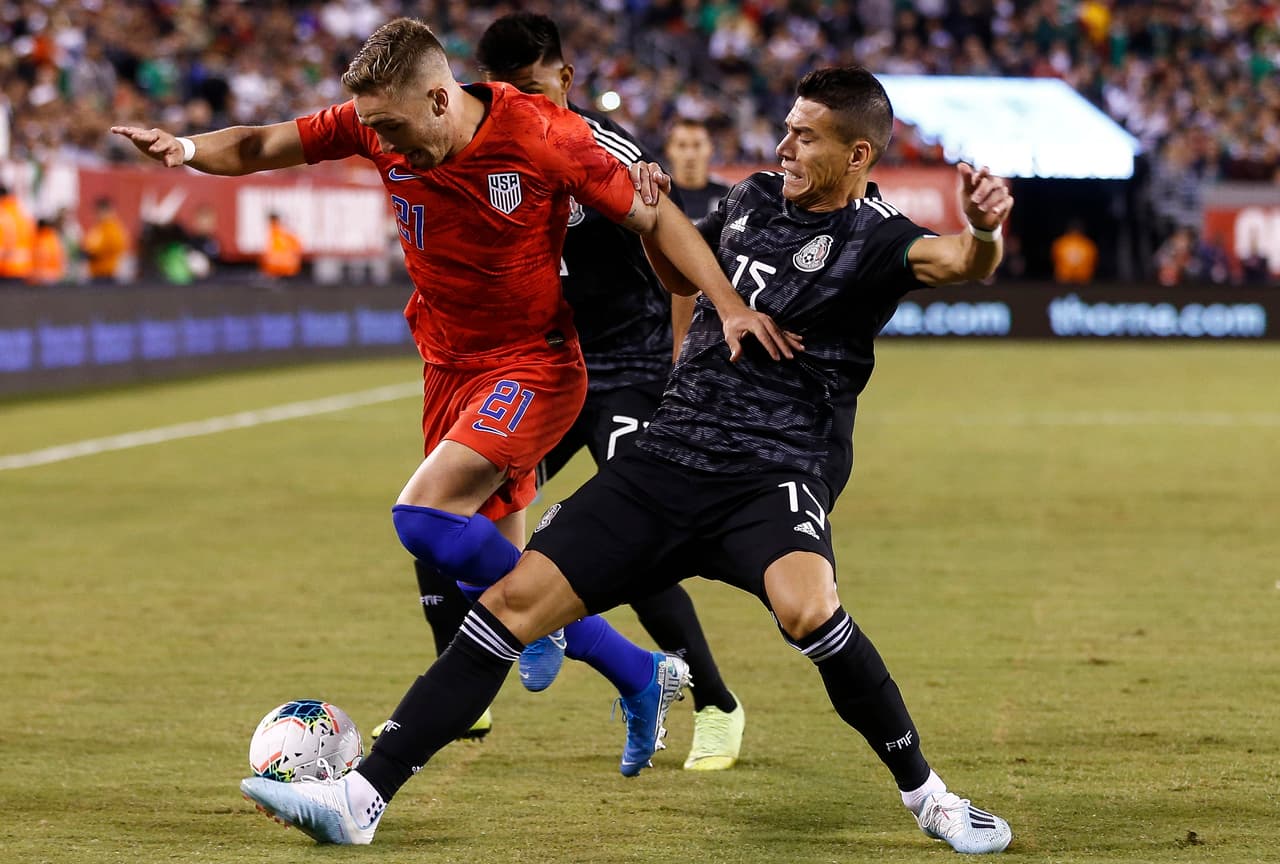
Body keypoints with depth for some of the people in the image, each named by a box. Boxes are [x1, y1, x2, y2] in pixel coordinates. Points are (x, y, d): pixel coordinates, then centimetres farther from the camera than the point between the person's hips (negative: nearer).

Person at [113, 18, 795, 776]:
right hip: (451, 368, 6)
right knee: (493, 567, 9)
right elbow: (264, 147, -1)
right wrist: (189, 150, -22)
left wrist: (728, 303, -21)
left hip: (536, 364, -6)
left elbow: (652, 215, -12)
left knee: (422, 516, -25)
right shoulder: (375, 125, -8)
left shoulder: (542, 135, -20)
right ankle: (644, 677, 26)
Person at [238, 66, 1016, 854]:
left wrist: (983, 233, -53)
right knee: (514, 599, -2)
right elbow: (683, 273, 31)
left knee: (807, 610, -36)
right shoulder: (754, 200, 13)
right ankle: (362, 800, 2)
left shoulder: (872, 239, -8)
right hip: (667, 461, 6)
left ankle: (927, 795, -13)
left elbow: (957, 261, -29)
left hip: (774, 477, -6)